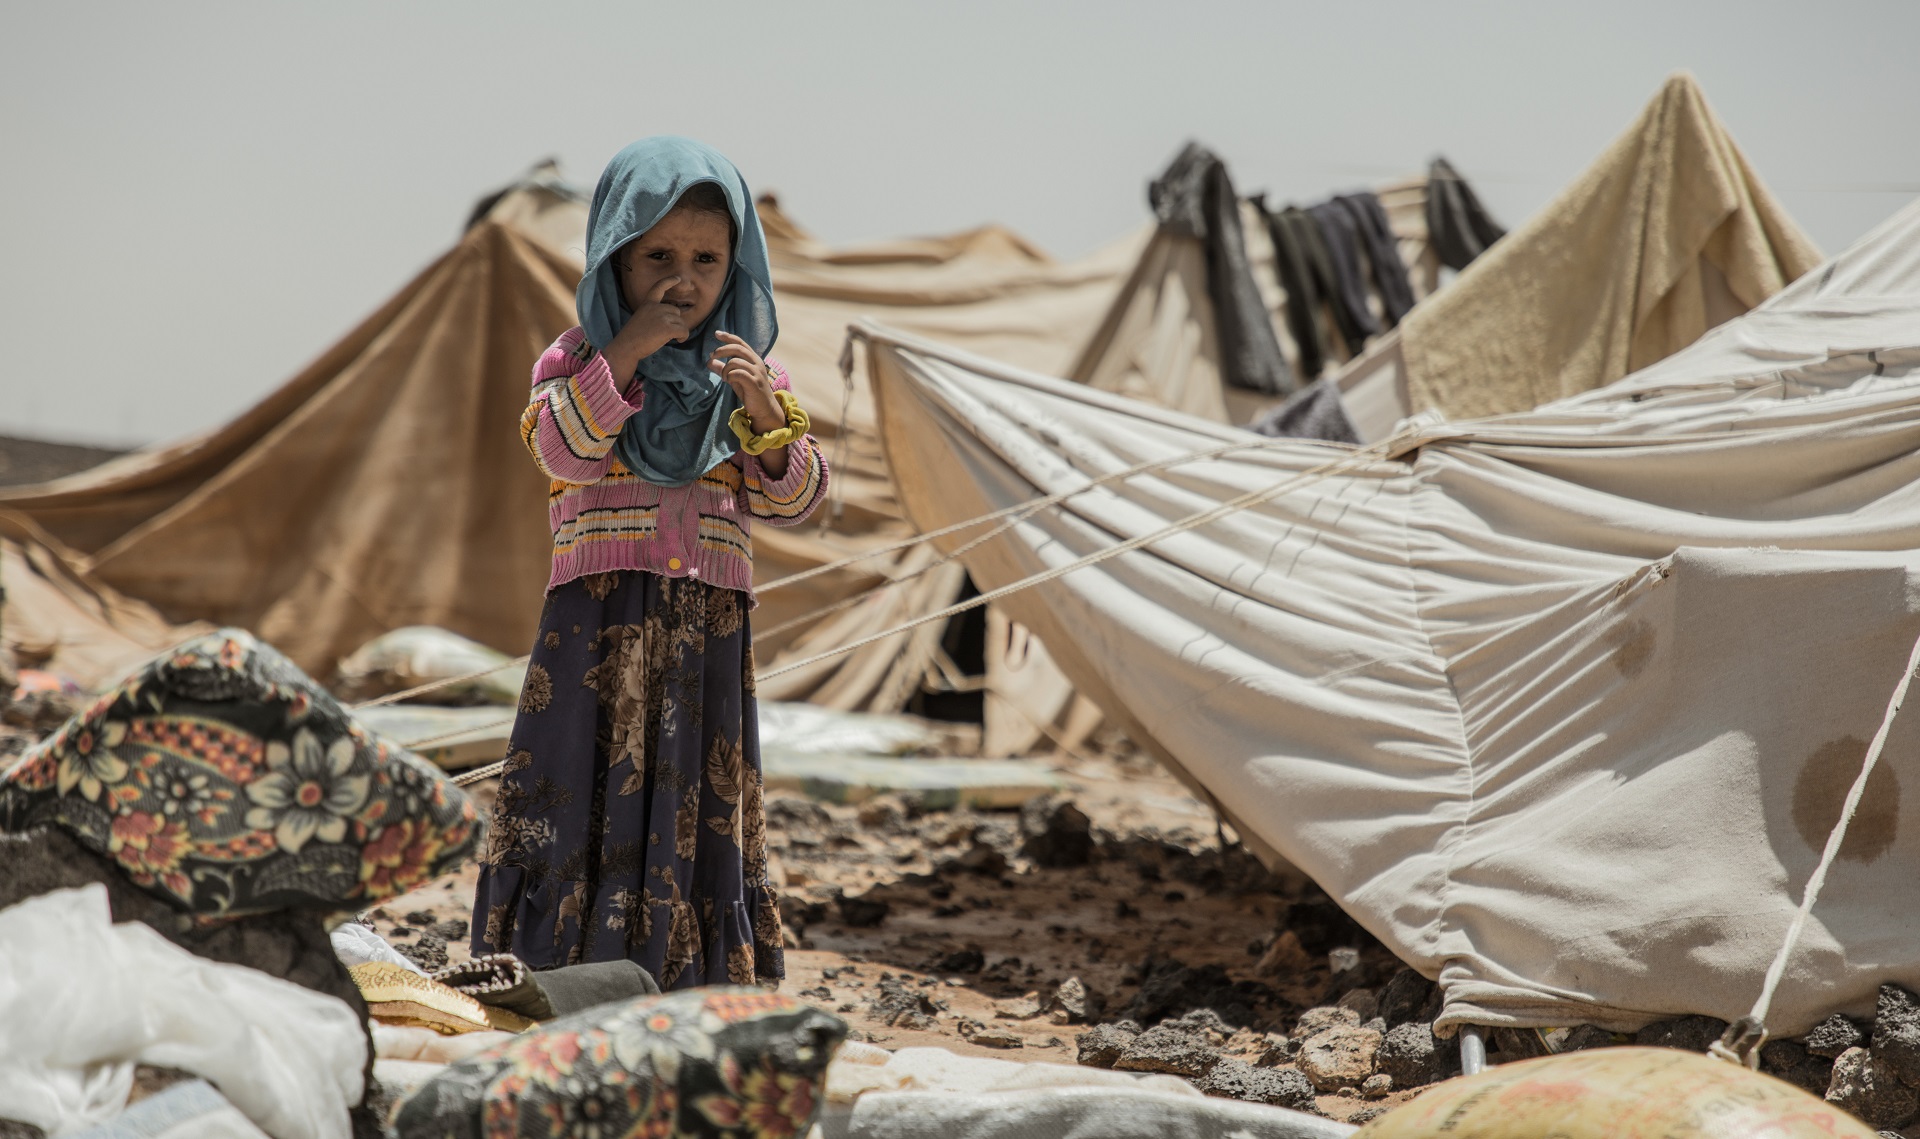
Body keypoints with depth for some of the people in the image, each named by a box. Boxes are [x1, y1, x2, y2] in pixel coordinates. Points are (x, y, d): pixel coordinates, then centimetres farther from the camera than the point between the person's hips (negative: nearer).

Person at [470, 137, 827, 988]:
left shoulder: (752, 372, 10)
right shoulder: (577, 357, 4)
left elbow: (793, 503, 3)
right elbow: (561, 451, -15)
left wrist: (765, 413, -13)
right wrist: (623, 354, -18)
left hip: (708, 626, 2)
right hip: (597, 620, -2)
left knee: (699, 792, 2)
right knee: (587, 788, -4)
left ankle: (692, 975, 8)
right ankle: (571, 969, 2)